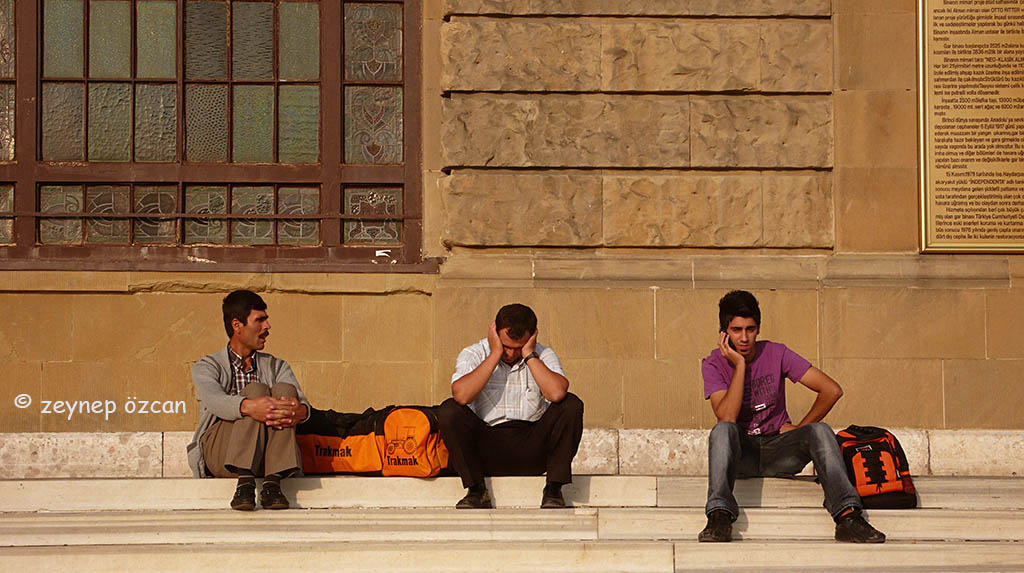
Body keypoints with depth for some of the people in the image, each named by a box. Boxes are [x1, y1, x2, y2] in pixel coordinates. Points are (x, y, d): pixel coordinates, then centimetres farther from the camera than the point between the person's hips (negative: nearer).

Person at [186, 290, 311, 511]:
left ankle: (272, 483, -34)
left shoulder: (277, 367, 21)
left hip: (266, 457, 3)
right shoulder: (207, 367, 9)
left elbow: (299, 400, 0)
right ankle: (245, 483, -40)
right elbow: (215, 400, -16)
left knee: (285, 390, -21)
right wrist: (249, 407, -39)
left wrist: (300, 410, -28)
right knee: (256, 389, -25)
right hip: (217, 450, -3)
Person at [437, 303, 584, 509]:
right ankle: (476, 490, -12)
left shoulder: (543, 355, 1)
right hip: (487, 449, -1)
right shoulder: (473, 354, -1)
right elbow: (462, 396, -23)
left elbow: (556, 393, -21)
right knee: (449, 410, -25)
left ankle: (553, 490, -14)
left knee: (571, 405, -21)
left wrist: (529, 355, -14)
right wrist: (495, 355, -18)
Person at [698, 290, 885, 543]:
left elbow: (832, 390, -5)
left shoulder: (776, 354, -3)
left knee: (820, 431, -27)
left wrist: (800, 429, -5)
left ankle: (847, 517, -41)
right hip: (740, 453, -1)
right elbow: (727, 417, -22)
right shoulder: (713, 364, -5)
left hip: (778, 450, 1)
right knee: (722, 430, -34)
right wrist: (739, 364, -21)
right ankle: (719, 518, -48)